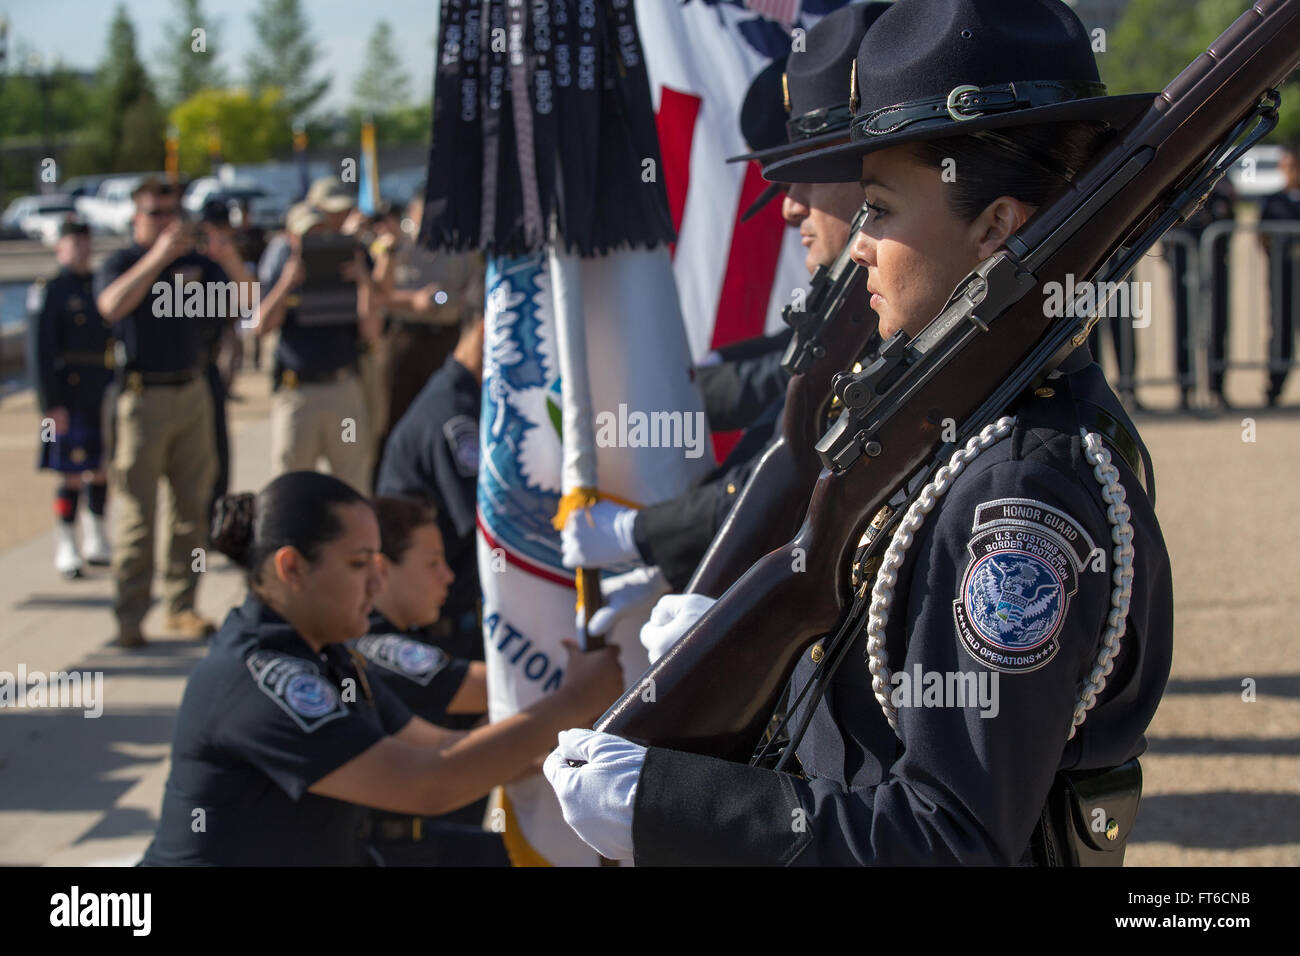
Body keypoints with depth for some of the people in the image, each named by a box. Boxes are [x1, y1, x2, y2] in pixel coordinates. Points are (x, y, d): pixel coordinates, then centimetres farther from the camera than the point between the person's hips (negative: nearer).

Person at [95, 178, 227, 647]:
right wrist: (158, 257, -24)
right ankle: (130, 614, -1)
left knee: (193, 504, 6)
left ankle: (182, 605, 14)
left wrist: (227, 257, -12)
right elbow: (112, 306, -22)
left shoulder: (196, 261, 10)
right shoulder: (120, 264, -1)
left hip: (191, 392, 4)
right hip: (142, 395, -4)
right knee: (137, 510, -5)